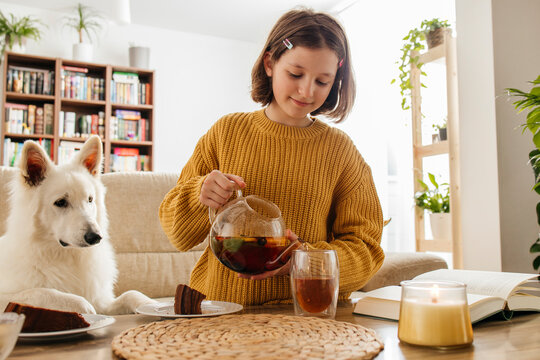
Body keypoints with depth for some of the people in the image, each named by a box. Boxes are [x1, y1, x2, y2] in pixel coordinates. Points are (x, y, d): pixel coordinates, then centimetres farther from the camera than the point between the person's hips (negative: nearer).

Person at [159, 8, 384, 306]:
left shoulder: (340, 148, 4)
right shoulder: (226, 131, 6)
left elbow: (365, 249, 4)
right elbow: (178, 233, 12)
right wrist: (200, 195, -11)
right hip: (222, 305, 3)